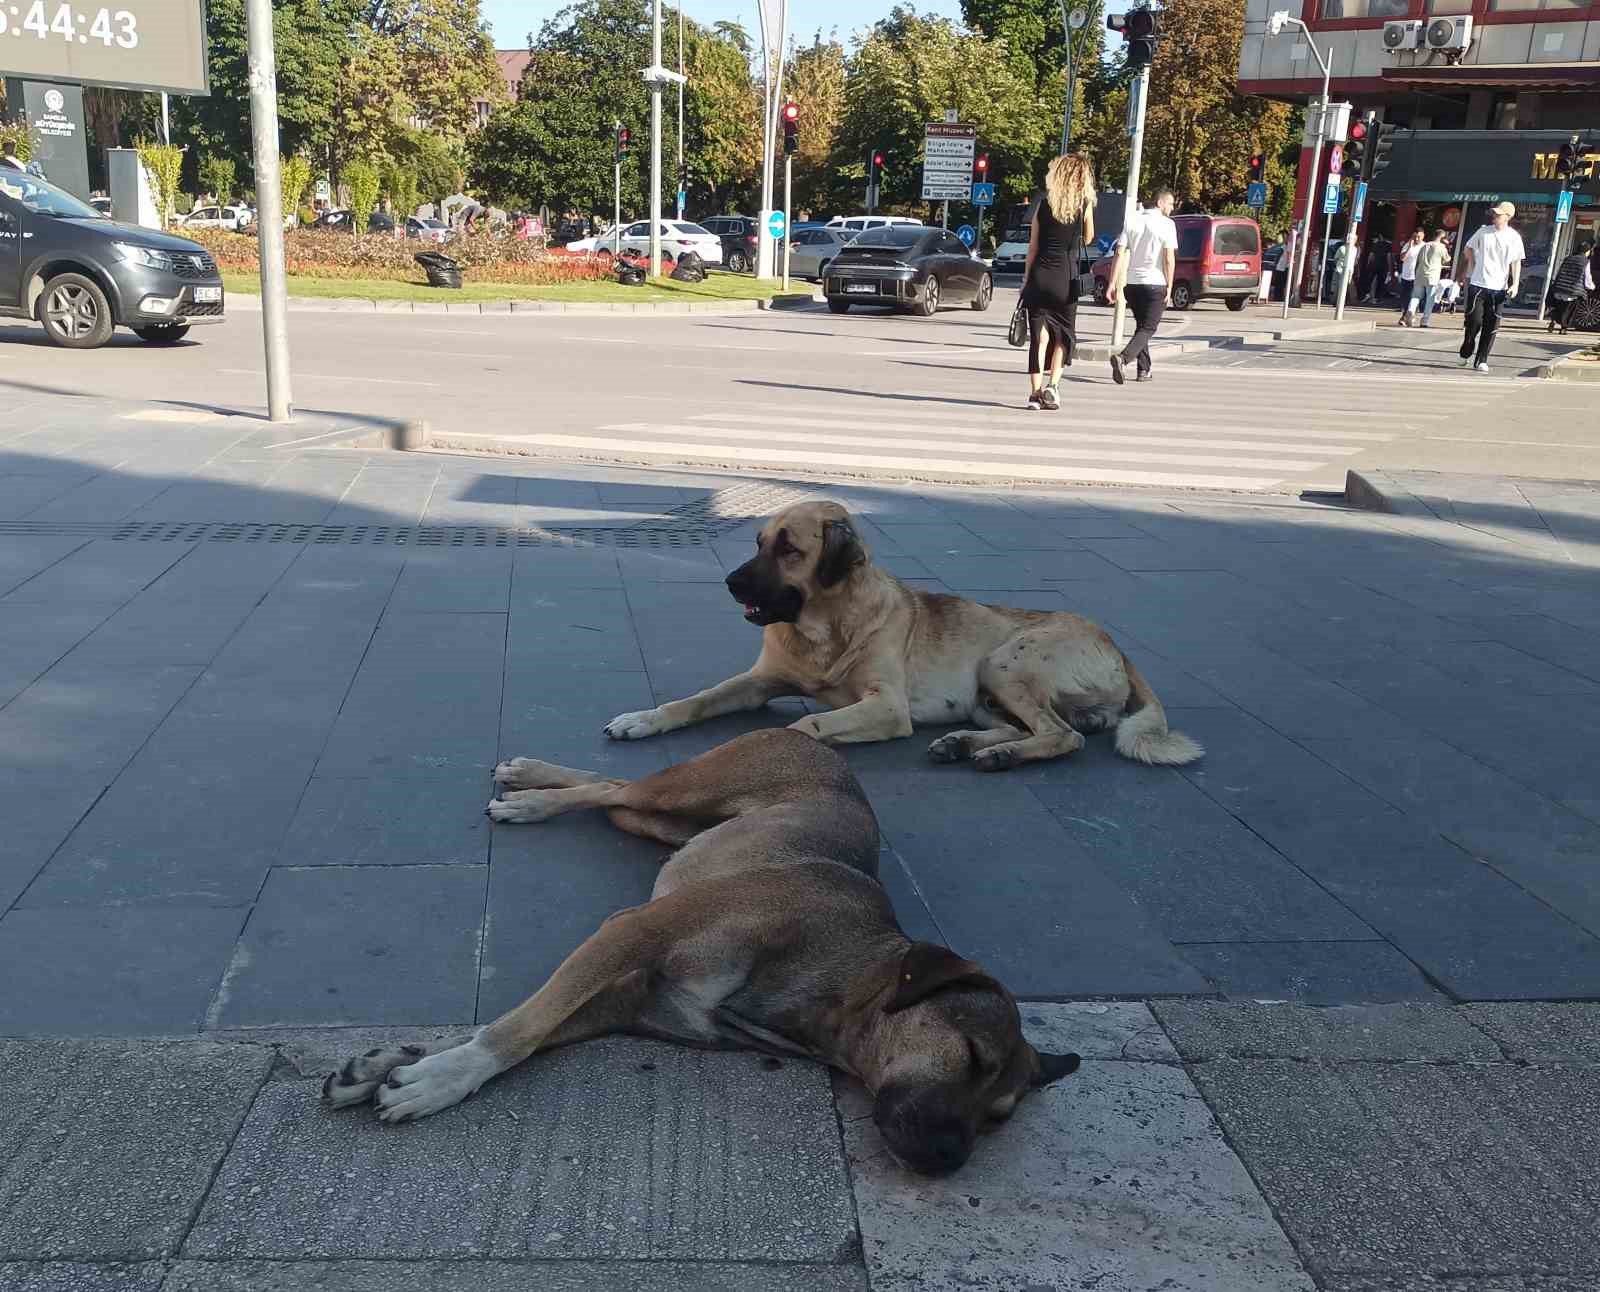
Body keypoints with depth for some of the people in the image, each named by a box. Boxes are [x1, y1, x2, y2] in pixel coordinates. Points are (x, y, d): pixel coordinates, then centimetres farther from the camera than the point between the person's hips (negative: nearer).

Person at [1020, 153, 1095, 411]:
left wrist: (1026, 278, 9)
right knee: (1063, 335, 13)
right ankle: (1052, 385, -1)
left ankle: (1035, 392, 2)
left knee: (1039, 336, 5)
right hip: (1066, 279, -1)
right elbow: (1088, 238, 14)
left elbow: (1033, 245, 3)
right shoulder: (1085, 205, -3)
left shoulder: (1043, 203, 2)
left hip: (1039, 276, 1)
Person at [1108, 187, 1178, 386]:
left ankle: (1144, 370, 20)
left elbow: (1120, 253, 2)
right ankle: (1122, 357, -25)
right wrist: (1169, 287, -5)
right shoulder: (1167, 224, -6)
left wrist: (1114, 284, 3)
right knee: (1148, 329, -2)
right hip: (1155, 284, -5)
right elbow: (1169, 259, -11)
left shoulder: (1131, 220, 7)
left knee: (1141, 326, 19)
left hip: (1131, 283, 5)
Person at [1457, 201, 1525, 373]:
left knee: (1491, 326, 0)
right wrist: (1474, 266, 10)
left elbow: (1516, 262, 3)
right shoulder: (1483, 231, 3)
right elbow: (1467, 249, 16)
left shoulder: (1514, 237, 1)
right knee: (1474, 321, -3)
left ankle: (1482, 360, 5)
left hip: (1499, 288, 0)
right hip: (1477, 284, 0)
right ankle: (1465, 354, 16)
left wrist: (1515, 284, -7)